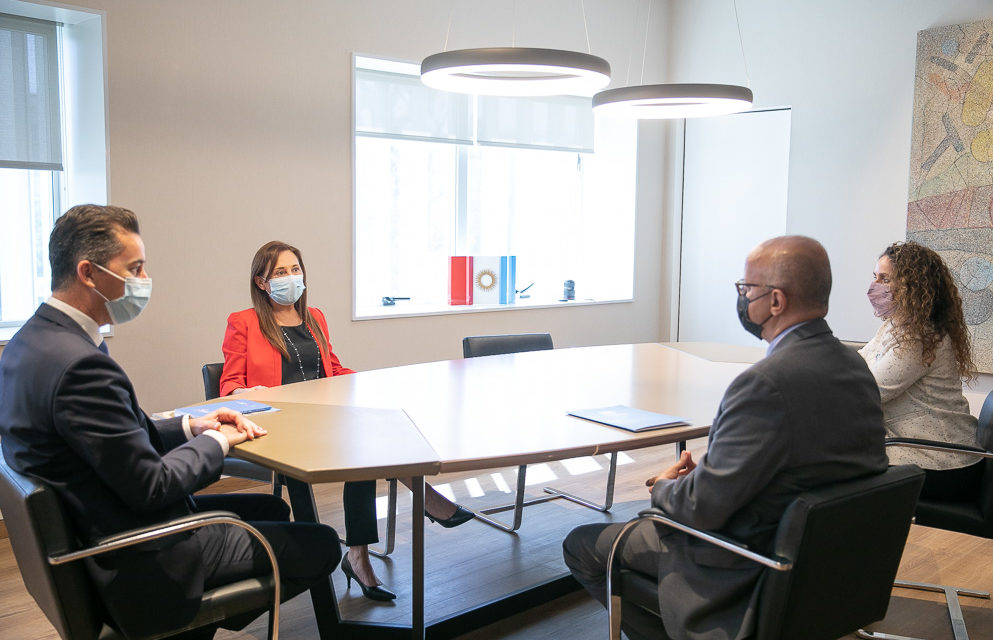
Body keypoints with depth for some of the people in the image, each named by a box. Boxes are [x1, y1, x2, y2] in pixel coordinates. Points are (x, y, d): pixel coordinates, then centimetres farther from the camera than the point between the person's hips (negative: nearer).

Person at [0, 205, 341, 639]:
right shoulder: (79, 364, -29)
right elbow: (150, 486, -25)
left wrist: (190, 426, 2)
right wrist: (215, 440, -8)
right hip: (141, 563, -10)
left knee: (271, 509, 24)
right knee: (322, 545, -3)